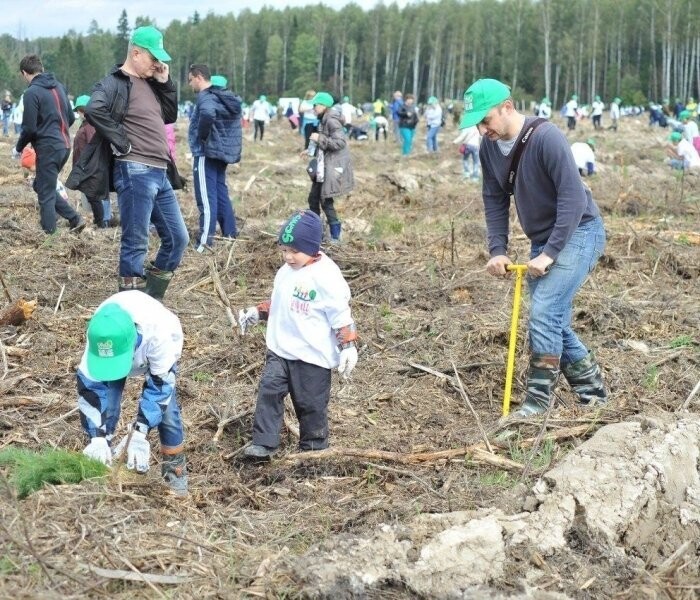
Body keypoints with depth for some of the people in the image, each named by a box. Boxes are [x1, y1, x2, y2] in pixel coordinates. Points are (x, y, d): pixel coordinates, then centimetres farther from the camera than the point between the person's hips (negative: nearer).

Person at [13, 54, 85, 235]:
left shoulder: (32, 93, -13)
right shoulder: (59, 86, 10)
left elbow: (29, 128, -14)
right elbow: (71, 118, 16)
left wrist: (18, 148, 2)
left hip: (48, 148, -8)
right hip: (64, 146, 8)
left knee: (45, 194, 0)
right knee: (42, 186, 20)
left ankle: (49, 233, 2)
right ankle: (74, 218, 14)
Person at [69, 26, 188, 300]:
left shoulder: (150, 83, 17)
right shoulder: (115, 83, -10)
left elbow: (170, 116, 24)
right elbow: (94, 111, -28)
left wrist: (165, 83, 10)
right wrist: (122, 143, -21)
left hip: (159, 173, 9)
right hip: (135, 173, -9)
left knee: (178, 238, 13)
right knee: (135, 244, -4)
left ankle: (151, 302, 24)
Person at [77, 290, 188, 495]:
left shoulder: (158, 332, -47)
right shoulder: (99, 335, -41)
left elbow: (159, 385, -37)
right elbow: (88, 386, -33)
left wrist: (140, 433, -43)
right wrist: (97, 437, -40)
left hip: (157, 353, -1)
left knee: (167, 411, -9)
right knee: (106, 405, -13)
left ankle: (175, 469, 10)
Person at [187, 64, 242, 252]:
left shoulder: (206, 96, -15)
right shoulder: (225, 96, 14)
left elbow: (207, 115, -37)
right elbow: (233, 119, 23)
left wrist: (202, 137, -21)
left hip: (206, 153, -9)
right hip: (222, 152, 9)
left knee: (206, 197, -9)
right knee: (221, 193, 17)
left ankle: (205, 242, -10)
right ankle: (231, 234, 23)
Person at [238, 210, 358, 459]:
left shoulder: (326, 276, -17)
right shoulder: (286, 272, 7)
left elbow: (341, 315, -15)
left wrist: (347, 347, -17)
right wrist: (257, 312, 11)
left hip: (312, 355, -7)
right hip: (280, 350, 7)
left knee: (310, 404, 5)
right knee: (269, 391, -2)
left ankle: (313, 450, 21)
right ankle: (263, 443, 4)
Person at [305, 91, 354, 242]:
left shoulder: (332, 121, -17)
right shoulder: (323, 120, 13)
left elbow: (340, 142, -25)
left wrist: (319, 138, -22)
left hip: (332, 167, -10)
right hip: (323, 166, 10)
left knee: (326, 200, -5)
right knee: (313, 198, 12)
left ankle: (335, 235, 4)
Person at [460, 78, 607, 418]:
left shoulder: (545, 137, -25)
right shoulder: (490, 146, -2)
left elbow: (573, 197, -26)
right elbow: (494, 201, 5)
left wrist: (549, 254, -26)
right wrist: (497, 250, -7)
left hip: (577, 233, -8)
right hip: (542, 240, 8)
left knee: (544, 312, -18)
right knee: (553, 322, 11)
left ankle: (538, 402, -10)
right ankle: (592, 389, 27)